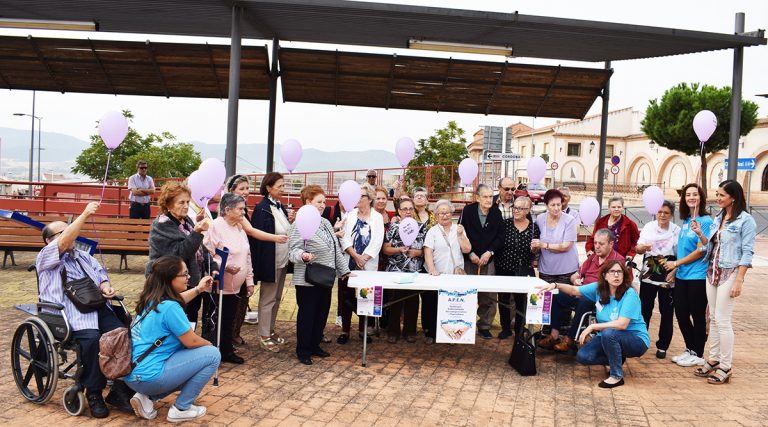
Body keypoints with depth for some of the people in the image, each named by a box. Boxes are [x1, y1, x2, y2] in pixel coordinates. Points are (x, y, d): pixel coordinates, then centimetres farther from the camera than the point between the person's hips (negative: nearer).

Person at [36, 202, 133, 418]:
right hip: (70, 313, -5)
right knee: (91, 338, -35)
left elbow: (101, 273, 21)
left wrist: (105, 286, -3)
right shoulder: (46, 257, 10)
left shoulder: (84, 256, 31)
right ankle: (93, 393, -16)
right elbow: (64, 242, -9)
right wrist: (85, 214, -17)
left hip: (98, 307, 6)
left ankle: (120, 391, -12)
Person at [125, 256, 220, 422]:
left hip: (133, 375, 9)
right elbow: (191, 342, -12)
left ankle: (147, 397, 14)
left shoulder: (151, 299, 6)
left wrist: (198, 289, 33)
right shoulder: (169, 307, -21)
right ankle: (181, 408, 4)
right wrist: (208, 344, 8)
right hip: (148, 376, -9)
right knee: (212, 354, -5)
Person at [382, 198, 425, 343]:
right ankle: (393, 331, 15)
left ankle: (410, 331, 20)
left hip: (415, 272, 2)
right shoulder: (393, 227, 1)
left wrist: (418, 252, -11)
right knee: (395, 302, 3)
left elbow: (426, 249, 9)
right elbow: (385, 249, -1)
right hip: (395, 271, -2)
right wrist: (400, 249, -16)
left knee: (412, 302, 6)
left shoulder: (420, 228, 7)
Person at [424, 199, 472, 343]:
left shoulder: (459, 229, 10)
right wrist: (432, 270, -20)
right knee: (432, 305, 2)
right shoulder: (432, 231, 2)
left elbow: (467, 249, 3)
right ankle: (430, 333, 15)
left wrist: (460, 235, -9)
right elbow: (428, 253, -8)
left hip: (456, 275, 2)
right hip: (438, 275, -2)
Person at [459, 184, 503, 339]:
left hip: (488, 261, 2)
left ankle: (484, 326, 15)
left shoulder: (497, 213, 2)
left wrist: (489, 252, -10)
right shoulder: (468, 211, -4)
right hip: (469, 260, -2)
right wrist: (470, 254, -9)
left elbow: (500, 237, 4)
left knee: (489, 296, 1)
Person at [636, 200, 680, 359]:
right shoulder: (649, 227, 2)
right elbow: (637, 248, -1)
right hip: (649, 275, 1)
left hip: (668, 278, -1)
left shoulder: (677, 231, -1)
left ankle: (662, 346, 17)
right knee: (644, 309, 5)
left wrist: (674, 271, -16)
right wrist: (642, 248, -24)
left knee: (667, 311, 4)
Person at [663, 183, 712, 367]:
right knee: (681, 313, 12)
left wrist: (676, 263, -13)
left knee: (697, 316, 4)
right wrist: (675, 269, 14)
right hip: (682, 276, 7)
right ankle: (690, 349, 28)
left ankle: (698, 354, 17)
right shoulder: (685, 221, 11)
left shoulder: (706, 221, -11)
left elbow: (701, 251, -15)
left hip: (697, 277, -7)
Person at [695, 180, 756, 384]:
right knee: (713, 318, 11)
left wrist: (739, 281, -17)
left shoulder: (746, 220, -8)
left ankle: (725, 367, 3)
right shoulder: (718, 218, 12)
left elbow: (747, 253, -12)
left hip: (730, 273, -7)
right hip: (712, 272, 7)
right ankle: (713, 360, 21)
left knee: (722, 320, -6)